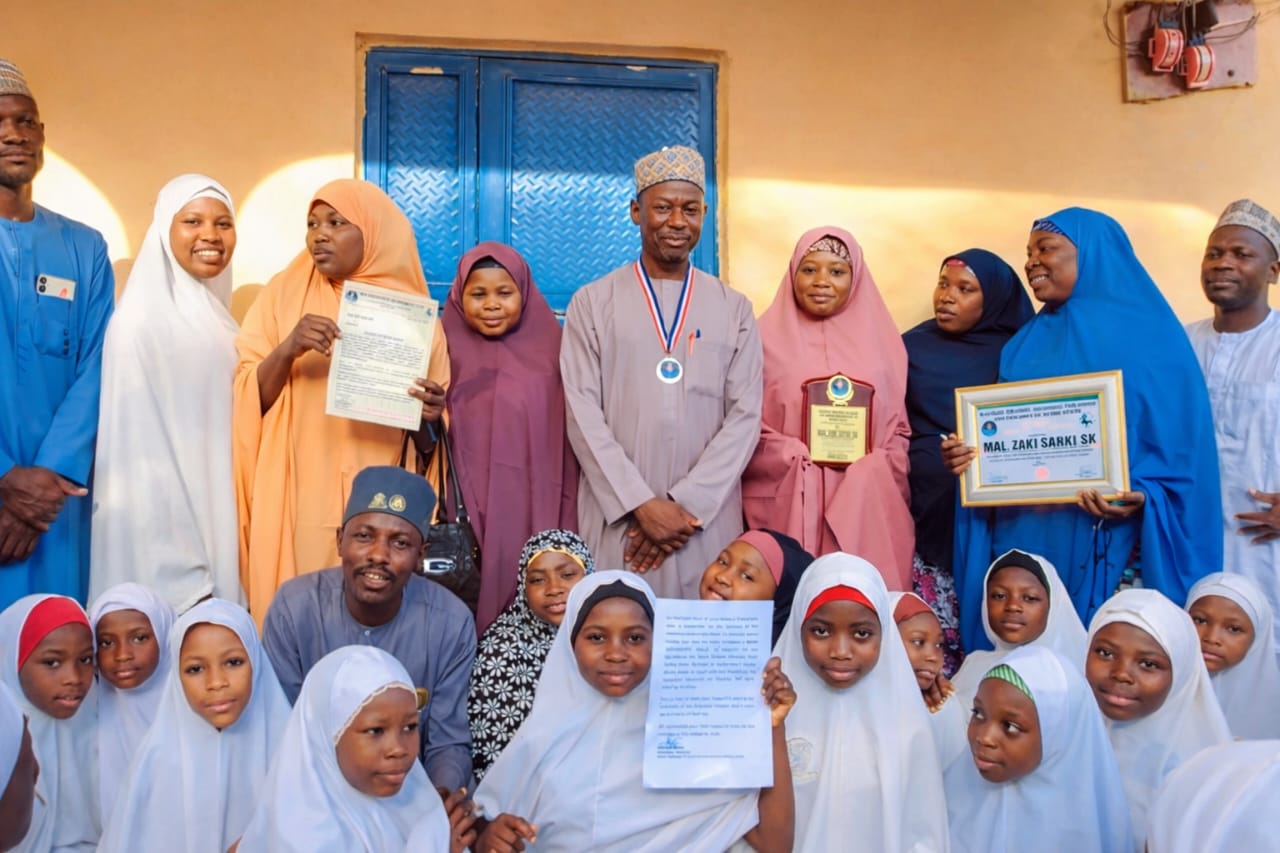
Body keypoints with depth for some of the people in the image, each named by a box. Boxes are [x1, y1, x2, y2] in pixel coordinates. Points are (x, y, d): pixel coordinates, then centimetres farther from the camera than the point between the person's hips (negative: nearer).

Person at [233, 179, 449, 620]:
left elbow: (427, 440, 8)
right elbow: (247, 400, 0)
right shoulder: (284, 294, 5)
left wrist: (428, 417, -14)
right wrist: (286, 351, -17)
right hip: (297, 501, 0)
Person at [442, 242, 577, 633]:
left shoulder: (550, 354, 4)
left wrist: (567, 531, 0)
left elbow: (568, 451, 4)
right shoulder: (447, 352, 5)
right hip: (464, 517, 0)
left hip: (534, 518, 0)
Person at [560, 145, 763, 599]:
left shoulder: (734, 310, 9)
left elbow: (744, 416, 1)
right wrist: (642, 503, -11)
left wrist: (686, 505, -9)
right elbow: (583, 413, -3)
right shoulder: (592, 303, 4)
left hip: (708, 521, 1)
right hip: (616, 517, -1)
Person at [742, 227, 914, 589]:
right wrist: (803, 454, -11)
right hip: (788, 504, -2)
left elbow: (897, 428, 13)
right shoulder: (767, 338, 3)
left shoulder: (880, 340, 12)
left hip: (867, 506, 2)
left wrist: (874, 472, -2)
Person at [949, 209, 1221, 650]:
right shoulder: (1025, 343, 14)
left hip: (1101, 542, -4)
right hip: (1018, 534, 5)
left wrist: (1140, 498, -21)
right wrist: (968, 456, -6)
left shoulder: (1151, 338, -2)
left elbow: (1181, 447, -5)